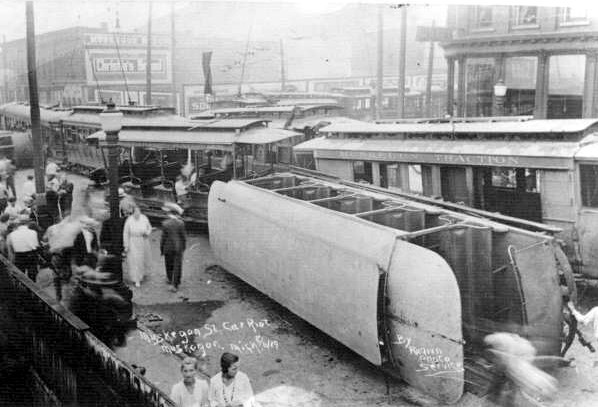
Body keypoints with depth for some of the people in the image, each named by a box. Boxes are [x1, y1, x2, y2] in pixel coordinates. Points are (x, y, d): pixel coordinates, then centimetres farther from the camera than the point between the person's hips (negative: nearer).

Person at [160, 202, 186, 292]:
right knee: (177, 266, 6)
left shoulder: (165, 224, -16)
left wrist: (161, 250, 2)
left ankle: (170, 279, 42)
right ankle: (175, 285, 5)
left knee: (169, 264, 22)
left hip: (168, 248, 0)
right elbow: (183, 237, -7)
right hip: (178, 248, 0)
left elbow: (163, 238, -11)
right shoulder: (181, 223, -13)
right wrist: (183, 247, 10)